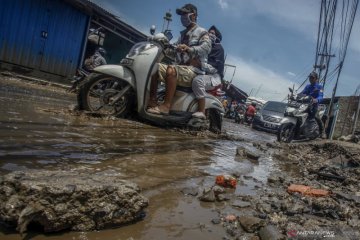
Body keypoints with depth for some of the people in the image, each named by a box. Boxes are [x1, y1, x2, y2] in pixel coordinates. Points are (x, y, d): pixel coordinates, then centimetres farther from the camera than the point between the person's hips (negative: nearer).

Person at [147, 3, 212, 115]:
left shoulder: (202, 32, 3)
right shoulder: (183, 34, 27)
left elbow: (207, 47, -18)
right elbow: (175, 50, 19)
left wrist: (189, 49, -34)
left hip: (193, 69, -8)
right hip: (181, 67, 8)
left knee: (171, 71, -36)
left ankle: (166, 106, -37)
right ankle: (152, 100, -10)